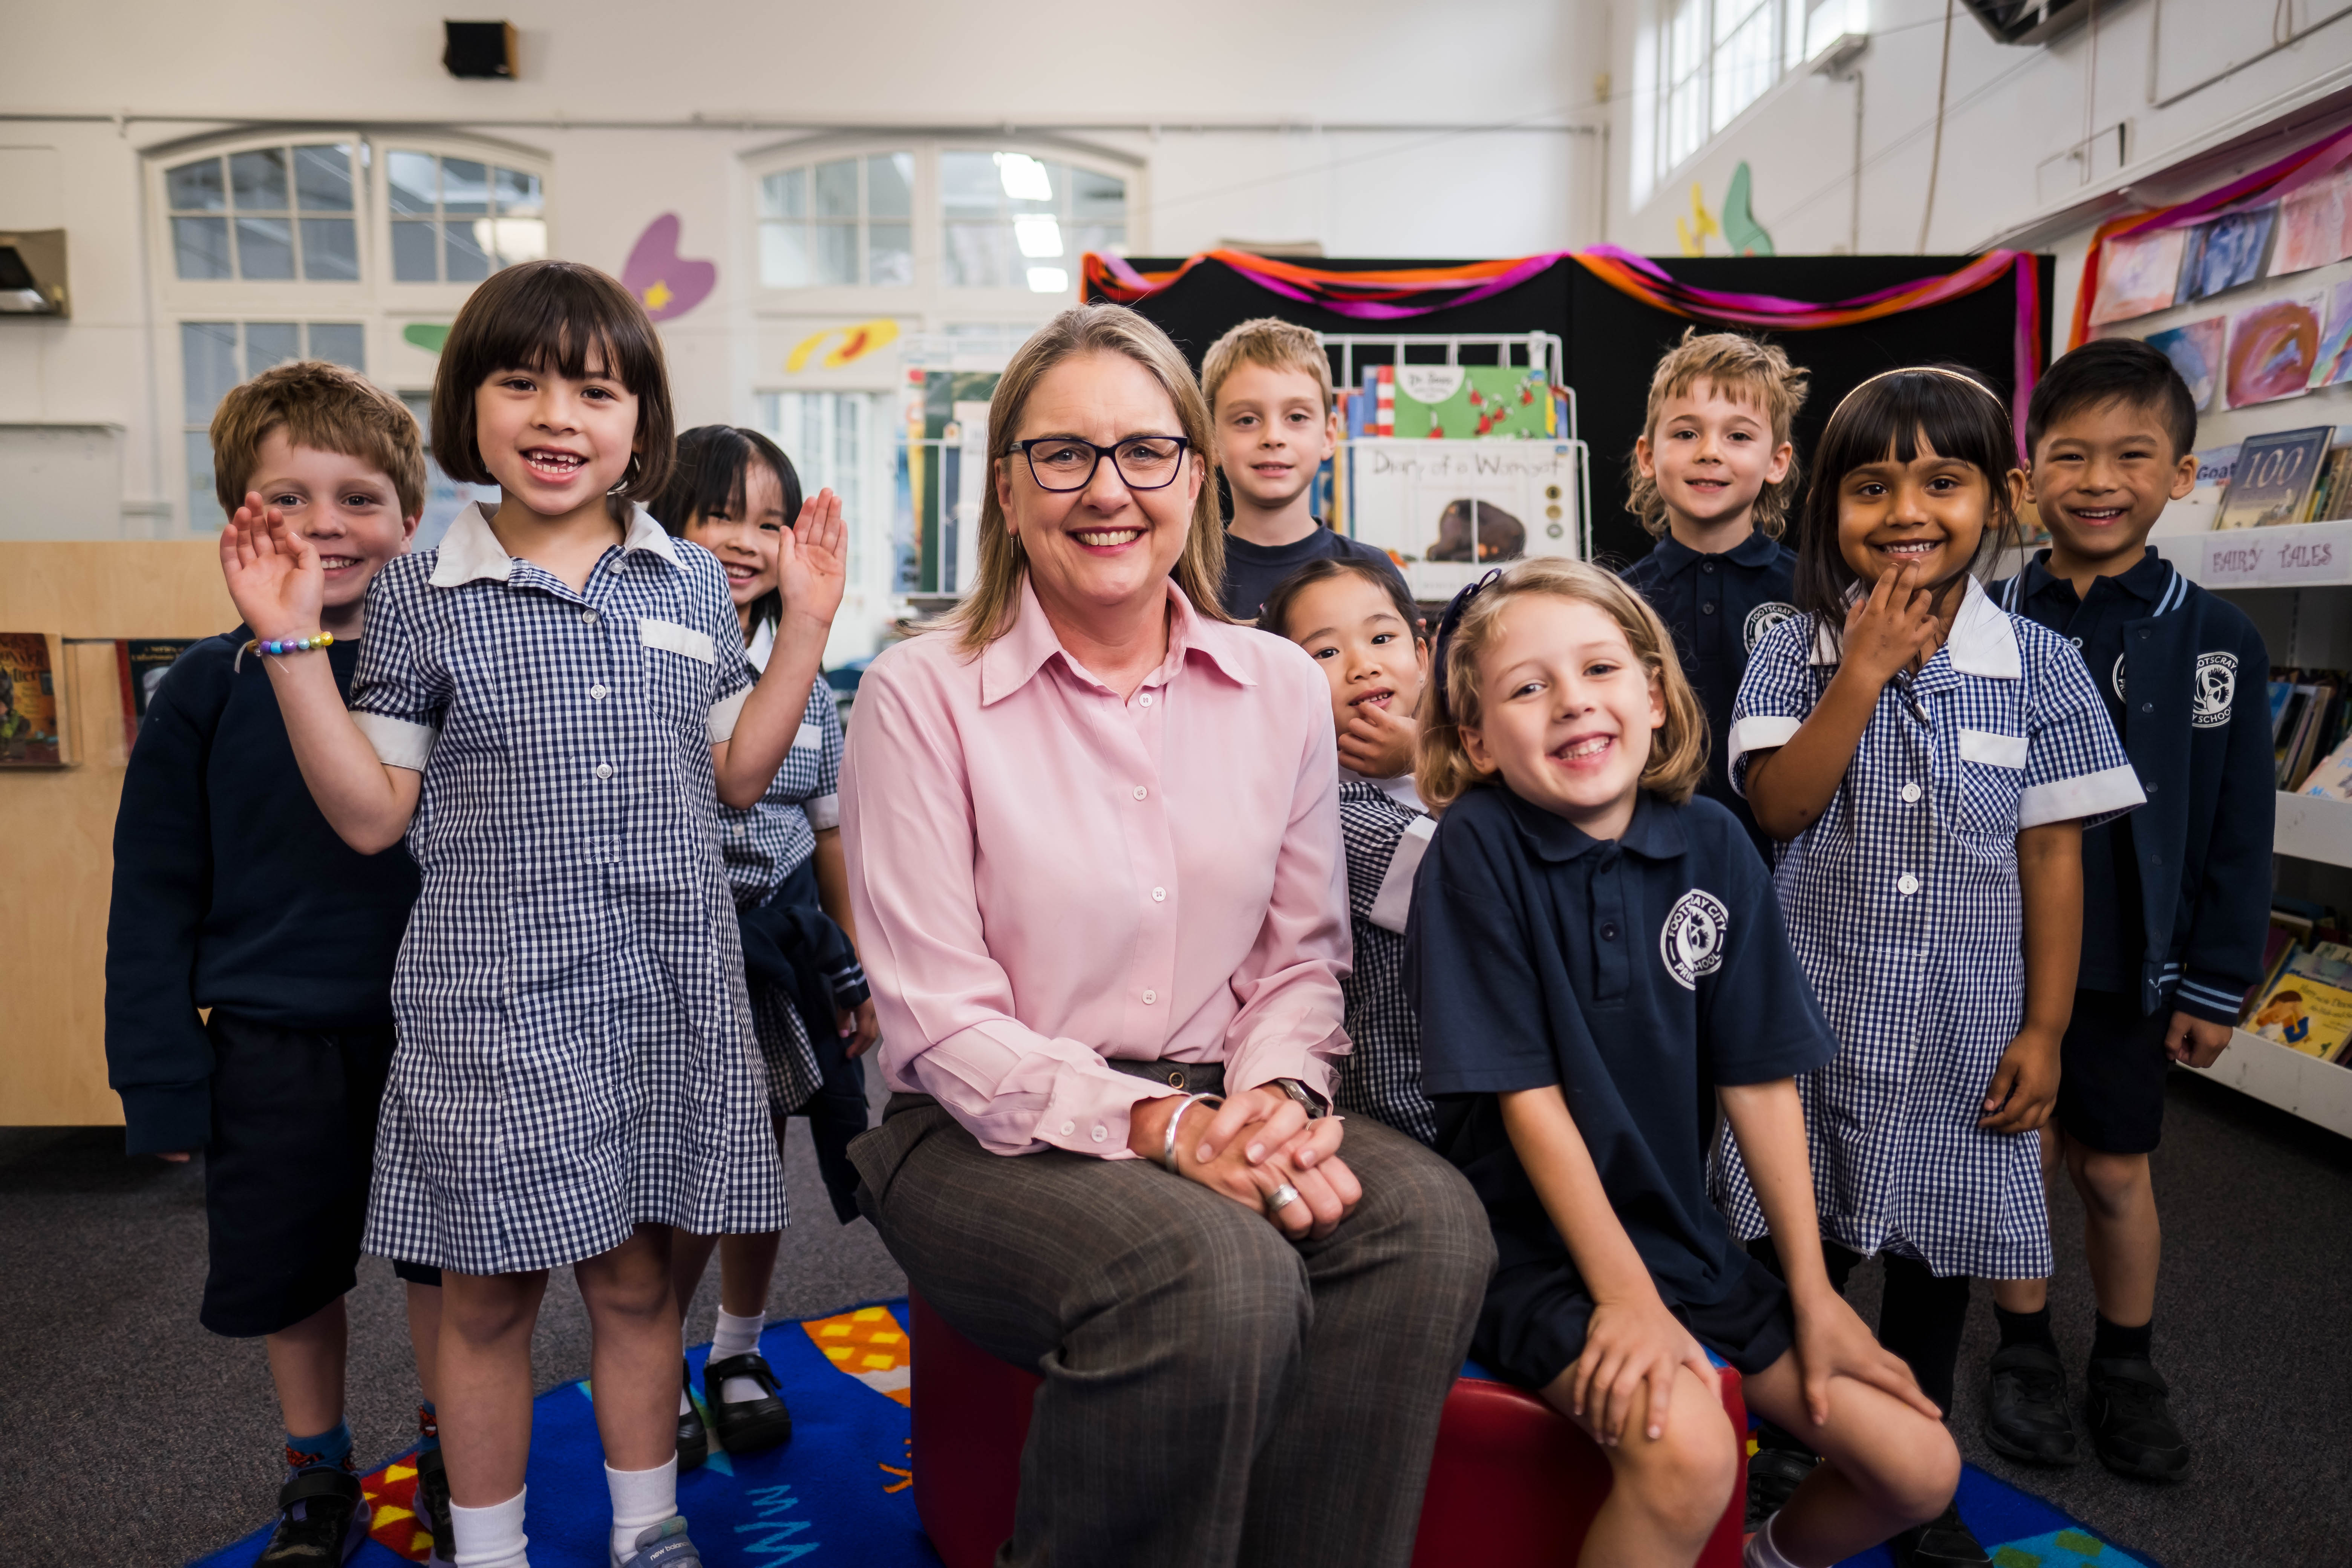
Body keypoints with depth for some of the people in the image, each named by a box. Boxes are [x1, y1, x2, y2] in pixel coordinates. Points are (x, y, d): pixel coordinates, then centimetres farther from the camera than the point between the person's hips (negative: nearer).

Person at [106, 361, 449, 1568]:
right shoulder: (209, 689, -5)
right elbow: (156, 897, -1)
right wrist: (161, 1078, -4)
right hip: (273, 1046, 1)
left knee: (444, 1256, 13)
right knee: (290, 1270, 15)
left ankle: (446, 1453, 38)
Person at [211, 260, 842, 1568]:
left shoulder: (693, 583, 6)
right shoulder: (421, 594, -1)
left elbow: (737, 775, 8)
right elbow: (373, 815, -2)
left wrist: (809, 620, 3)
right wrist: (290, 641, -8)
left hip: (665, 993, 2)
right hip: (495, 1003, -1)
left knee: (638, 1276, 15)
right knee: (490, 1295, 11)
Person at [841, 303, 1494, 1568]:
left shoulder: (1281, 687, 6)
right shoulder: (923, 693, -7)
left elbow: (1302, 956, 10)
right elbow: (939, 1020, -10)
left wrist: (1271, 1093, -11)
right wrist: (1158, 1126, -21)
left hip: (1211, 1102, 4)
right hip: (987, 1133, -4)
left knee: (1425, 1221, -25)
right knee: (1215, 1273, -33)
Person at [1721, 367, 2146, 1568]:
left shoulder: (2039, 665, -1)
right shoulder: (1795, 653, -3)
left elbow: (2052, 856, 0)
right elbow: (1778, 807, -14)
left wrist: (2044, 1028, -1)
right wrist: (1867, 668, -19)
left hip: (1966, 1025, 1)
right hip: (1816, 1011, -1)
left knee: (1935, 1253, 14)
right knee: (1805, 1241, 11)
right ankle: (1794, 1444, 34)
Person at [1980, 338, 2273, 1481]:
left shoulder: (2218, 643, -4)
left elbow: (2238, 833, -1)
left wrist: (2215, 986, -1)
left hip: (2131, 967, 0)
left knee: (2116, 1170, 12)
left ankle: (2127, 1369, 33)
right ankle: (2026, 1354, 31)